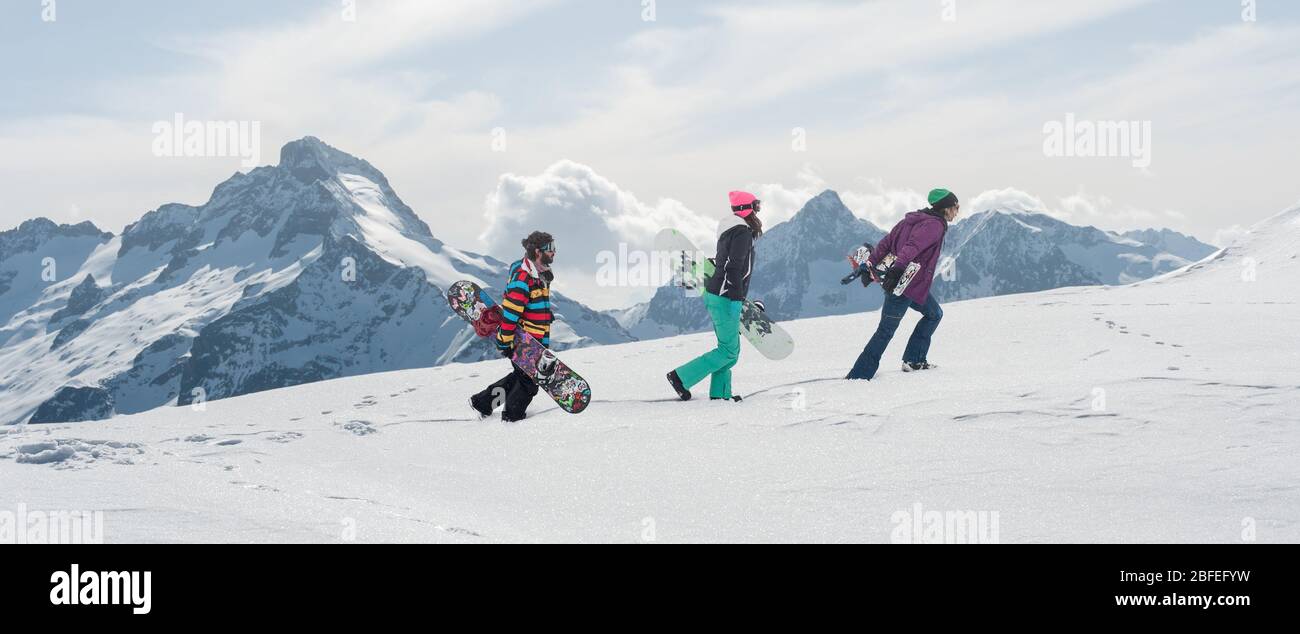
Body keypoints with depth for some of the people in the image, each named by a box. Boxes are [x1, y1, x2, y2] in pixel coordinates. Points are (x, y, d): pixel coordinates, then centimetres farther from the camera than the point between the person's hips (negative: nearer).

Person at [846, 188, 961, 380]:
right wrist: (898, 269, -36)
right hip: (908, 286, -10)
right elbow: (913, 247, -26)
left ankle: (914, 360, 22)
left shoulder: (914, 219, 16)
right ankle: (859, 375, -7)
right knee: (886, 331, -7)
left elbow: (885, 243, 13)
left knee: (934, 314, 24)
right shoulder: (935, 225, -11)